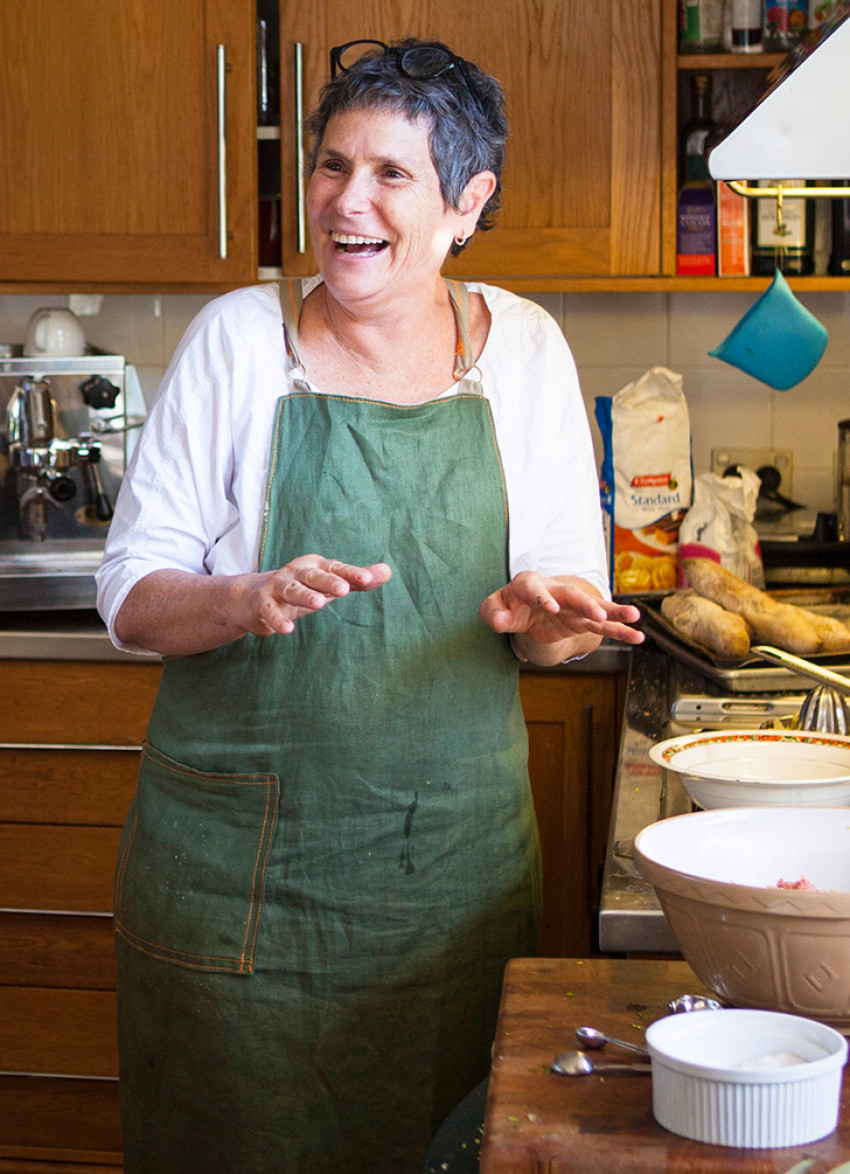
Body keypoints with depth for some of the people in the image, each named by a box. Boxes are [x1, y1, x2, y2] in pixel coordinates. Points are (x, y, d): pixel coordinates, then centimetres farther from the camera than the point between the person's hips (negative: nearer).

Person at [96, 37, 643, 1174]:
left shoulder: (524, 348, 3)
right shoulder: (238, 336, -2)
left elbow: (571, 591, 8)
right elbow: (130, 595, -2)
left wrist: (544, 614, -16)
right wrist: (249, 601, -22)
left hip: (459, 846, 2)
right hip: (241, 852, -1)